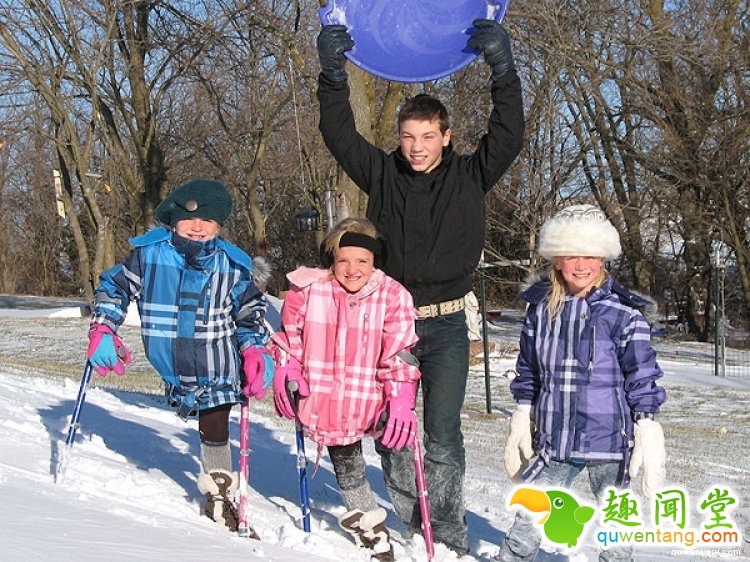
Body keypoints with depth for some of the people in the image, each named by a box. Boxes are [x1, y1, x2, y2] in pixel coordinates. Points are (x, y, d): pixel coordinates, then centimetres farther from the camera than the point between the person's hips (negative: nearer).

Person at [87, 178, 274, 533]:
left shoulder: (233, 266, -5)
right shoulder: (148, 254, -6)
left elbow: (250, 311, 6)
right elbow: (114, 286, 7)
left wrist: (254, 350, -8)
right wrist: (102, 329, -4)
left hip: (218, 367, -1)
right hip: (172, 368, 1)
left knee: (214, 424, -1)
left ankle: (218, 490, 22)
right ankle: (216, 492, 28)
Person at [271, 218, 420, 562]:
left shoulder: (392, 297, -6)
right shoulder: (308, 291, -3)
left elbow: (400, 352, -6)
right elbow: (291, 336, 12)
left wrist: (401, 398, -14)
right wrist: (286, 372, 3)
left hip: (371, 403, -1)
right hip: (324, 401, 1)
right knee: (345, 464, 10)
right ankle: (366, 518, 33)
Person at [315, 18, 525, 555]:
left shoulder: (469, 177, 1)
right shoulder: (383, 174, 3)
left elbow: (508, 135, -10)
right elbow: (340, 134, -2)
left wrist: (502, 68, -17)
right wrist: (333, 73, -13)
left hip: (446, 326, -2)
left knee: (443, 434, -3)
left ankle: (449, 537, 9)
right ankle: (413, 527, 23)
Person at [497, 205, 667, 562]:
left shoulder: (623, 314, -7)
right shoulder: (541, 309, 4)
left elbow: (642, 375, -5)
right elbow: (528, 370, 14)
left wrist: (647, 430, -9)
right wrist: (522, 416, 12)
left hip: (609, 439, -2)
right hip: (554, 439, 3)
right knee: (529, 518, 8)